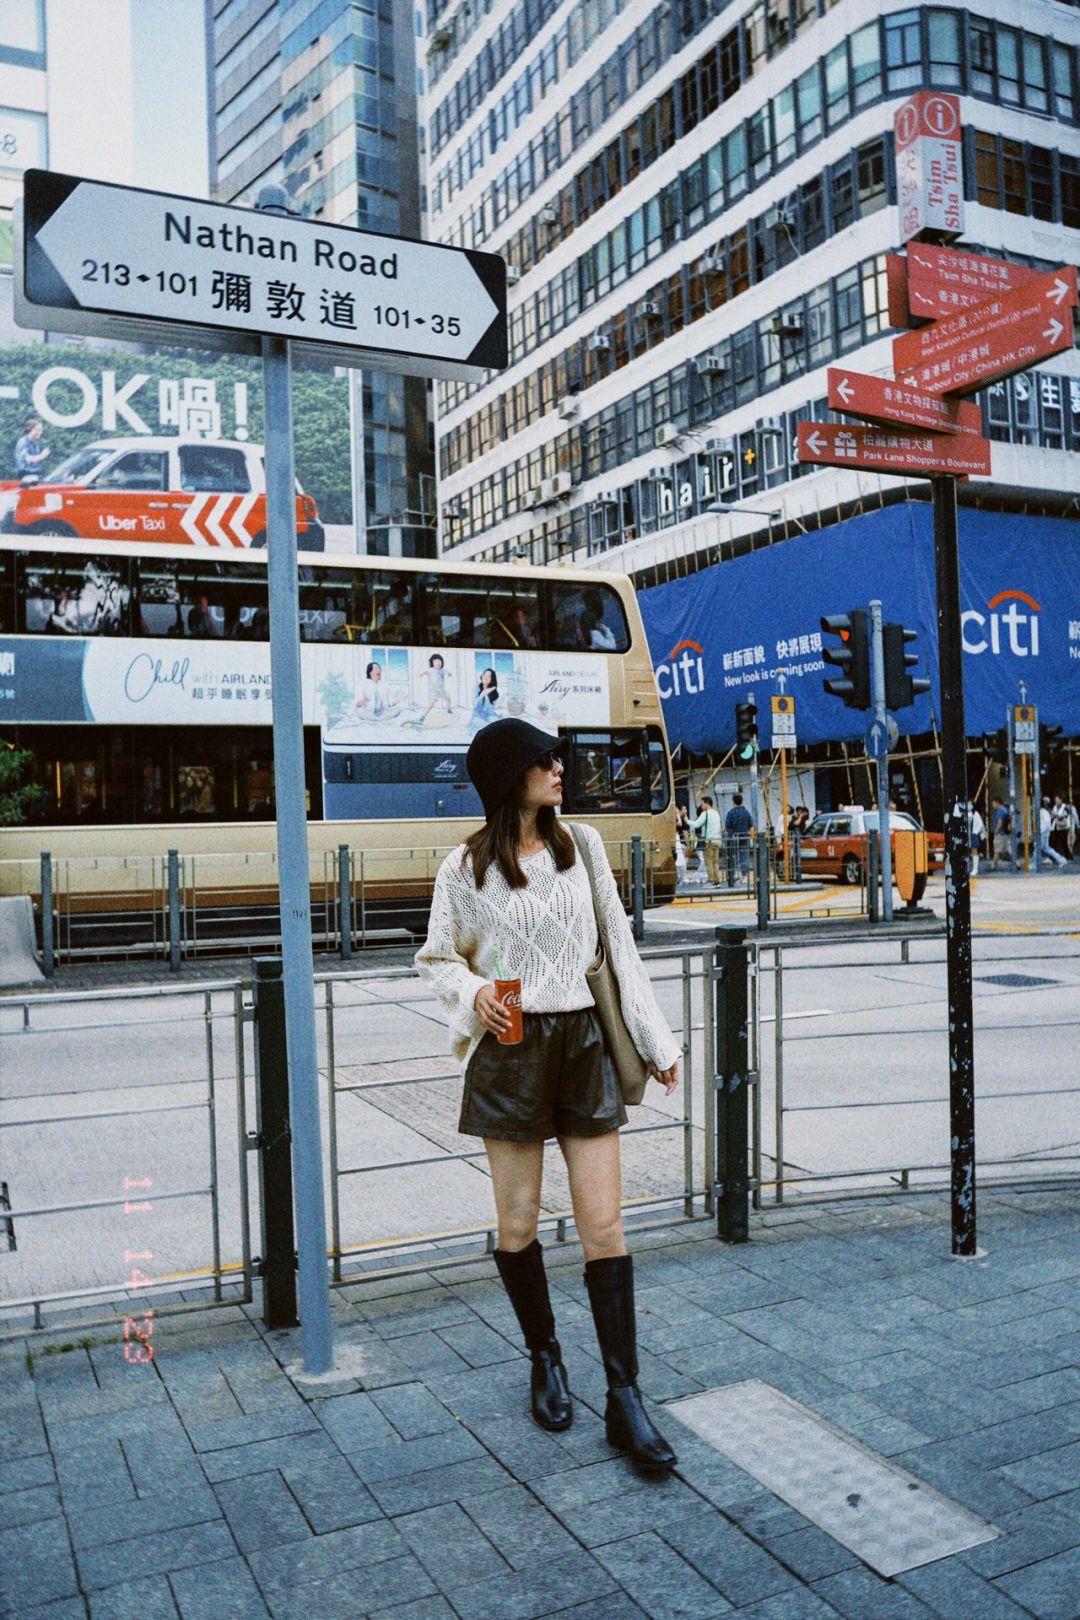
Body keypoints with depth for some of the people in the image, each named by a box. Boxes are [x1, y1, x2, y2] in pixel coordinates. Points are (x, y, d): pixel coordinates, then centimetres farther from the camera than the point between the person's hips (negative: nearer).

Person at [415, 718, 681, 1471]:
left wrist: (658, 1043, 8)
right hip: (510, 1051, -1)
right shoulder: (466, 867, -3)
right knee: (518, 1224, 9)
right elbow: (438, 957, 8)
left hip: (585, 1043, 2)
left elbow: (621, 949, 8)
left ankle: (624, 1397, 11)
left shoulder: (583, 847, 4)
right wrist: (472, 991, -15)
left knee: (604, 1224, 1)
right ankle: (545, 1360, 33)